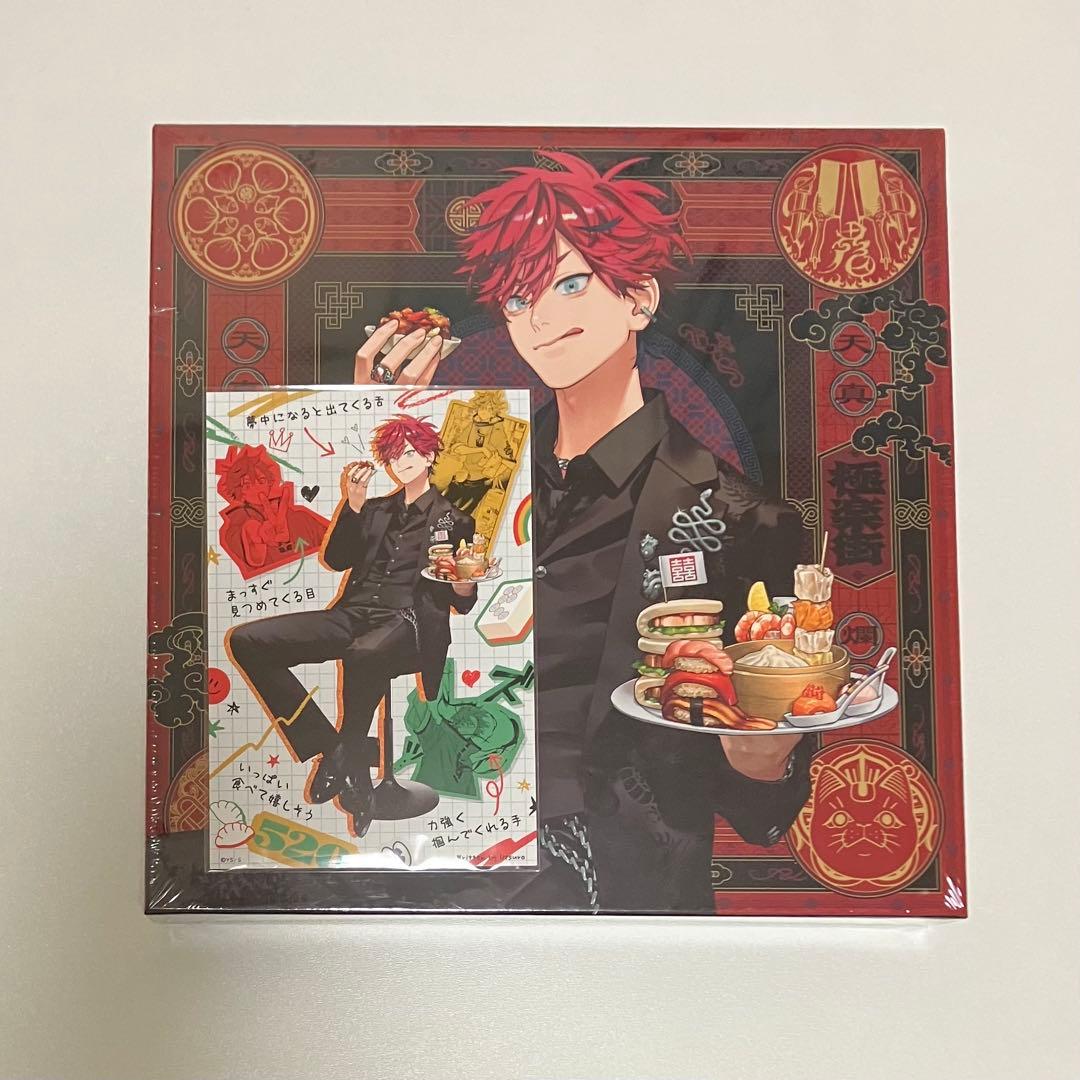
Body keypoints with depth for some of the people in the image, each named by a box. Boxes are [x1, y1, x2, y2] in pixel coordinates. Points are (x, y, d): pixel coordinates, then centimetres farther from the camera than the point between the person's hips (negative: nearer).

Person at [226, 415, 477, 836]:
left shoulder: (454, 520, 12)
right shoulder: (376, 511, 25)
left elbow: (463, 603, 7)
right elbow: (335, 559, 12)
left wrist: (465, 583, -17)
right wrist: (353, 505, 0)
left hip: (409, 623, -5)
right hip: (352, 614, 6)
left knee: (361, 656, -43)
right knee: (245, 641, -14)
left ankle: (353, 765, -19)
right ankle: (329, 748, -14)